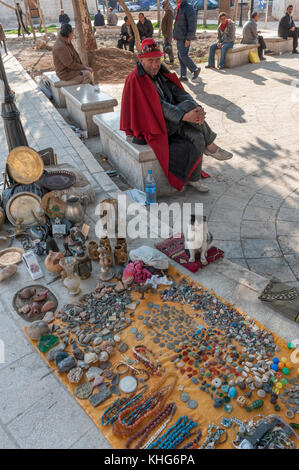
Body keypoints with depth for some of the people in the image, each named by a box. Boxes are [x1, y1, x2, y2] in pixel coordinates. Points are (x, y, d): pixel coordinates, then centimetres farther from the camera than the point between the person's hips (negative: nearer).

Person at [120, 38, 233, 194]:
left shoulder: (161, 73, 7)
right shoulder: (136, 80, -17)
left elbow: (180, 93, -4)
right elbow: (159, 106, -26)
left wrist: (197, 109, -23)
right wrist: (185, 116, -36)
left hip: (171, 121, 7)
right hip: (151, 126, -7)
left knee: (197, 137, -19)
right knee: (188, 105, -23)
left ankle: (194, 178, -7)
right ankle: (210, 147, -8)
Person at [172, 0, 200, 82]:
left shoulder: (188, 8, -12)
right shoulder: (179, 8, 15)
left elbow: (192, 25, -18)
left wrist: (188, 38, -22)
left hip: (184, 38, -9)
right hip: (180, 37, 9)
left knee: (183, 55, -10)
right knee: (180, 56, 7)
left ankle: (195, 69, 7)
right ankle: (183, 76, 11)